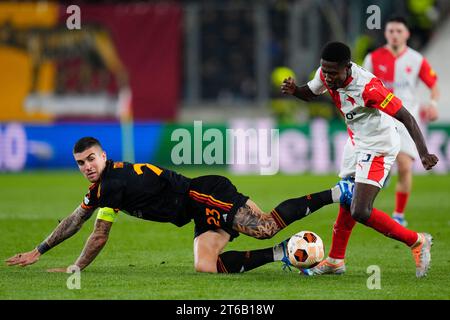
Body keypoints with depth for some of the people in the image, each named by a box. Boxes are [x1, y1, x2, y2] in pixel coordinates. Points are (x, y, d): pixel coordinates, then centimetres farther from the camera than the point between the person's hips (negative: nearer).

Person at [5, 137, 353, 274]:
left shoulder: (113, 182, -11)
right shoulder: (101, 184, 19)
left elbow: (99, 237, -7)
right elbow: (76, 219, 30)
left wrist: (75, 269, 5)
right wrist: (38, 252, 29)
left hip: (206, 195, -9)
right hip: (204, 216, 9)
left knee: (266, 226, -24)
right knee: (206, 266, -9)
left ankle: (337, 193, -20)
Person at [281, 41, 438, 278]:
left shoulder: (368, 87, -33)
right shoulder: (326, 74, -11)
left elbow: (406, 118, -30)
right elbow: (310, 93, 12)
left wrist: (423, 153, -39)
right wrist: (293, 90, -12)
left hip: (378, 147, -8)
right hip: (356, 143, 8)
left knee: (360, 212, -16)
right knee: (347, 203, 19)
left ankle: (416, 242, 1)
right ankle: (335, 260, 35)